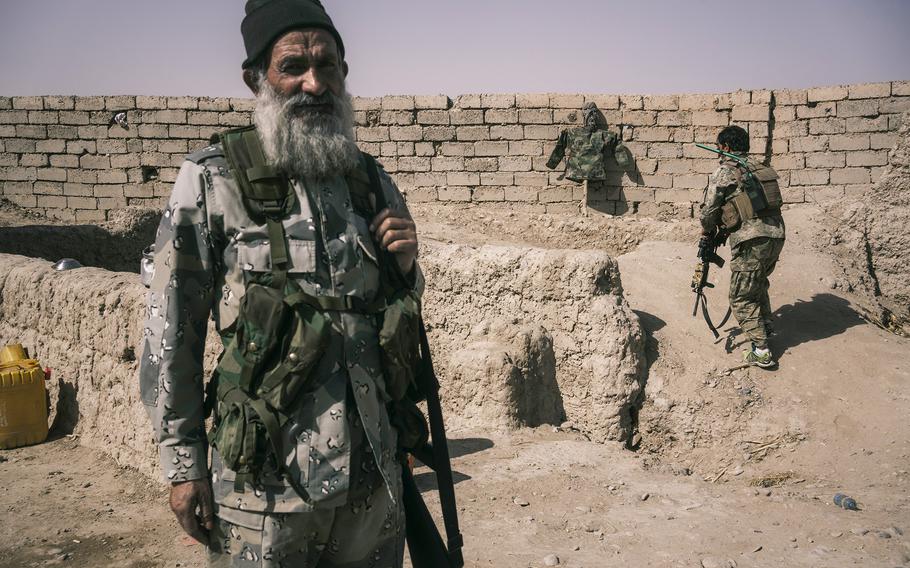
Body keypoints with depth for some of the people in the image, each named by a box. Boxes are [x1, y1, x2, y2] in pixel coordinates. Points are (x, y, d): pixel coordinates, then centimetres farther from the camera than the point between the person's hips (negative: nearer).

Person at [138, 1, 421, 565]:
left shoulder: (372, 180, 7)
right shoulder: (210, 180, -6)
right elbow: (171, 332, -4)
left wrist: (405, 267, -3)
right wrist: (182, 463, -5)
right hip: (264, 481, -4)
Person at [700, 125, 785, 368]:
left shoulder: (723, 172, -4)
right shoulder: (761, 168, 16)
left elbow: (709, 209, -2)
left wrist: (707, 229, 20)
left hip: (751, 241, -7)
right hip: (776, 236, 7)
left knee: (741, 298, 3)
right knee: (758, 282, 31)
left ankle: (761, 351, -2)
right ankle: (765, 325, 44)